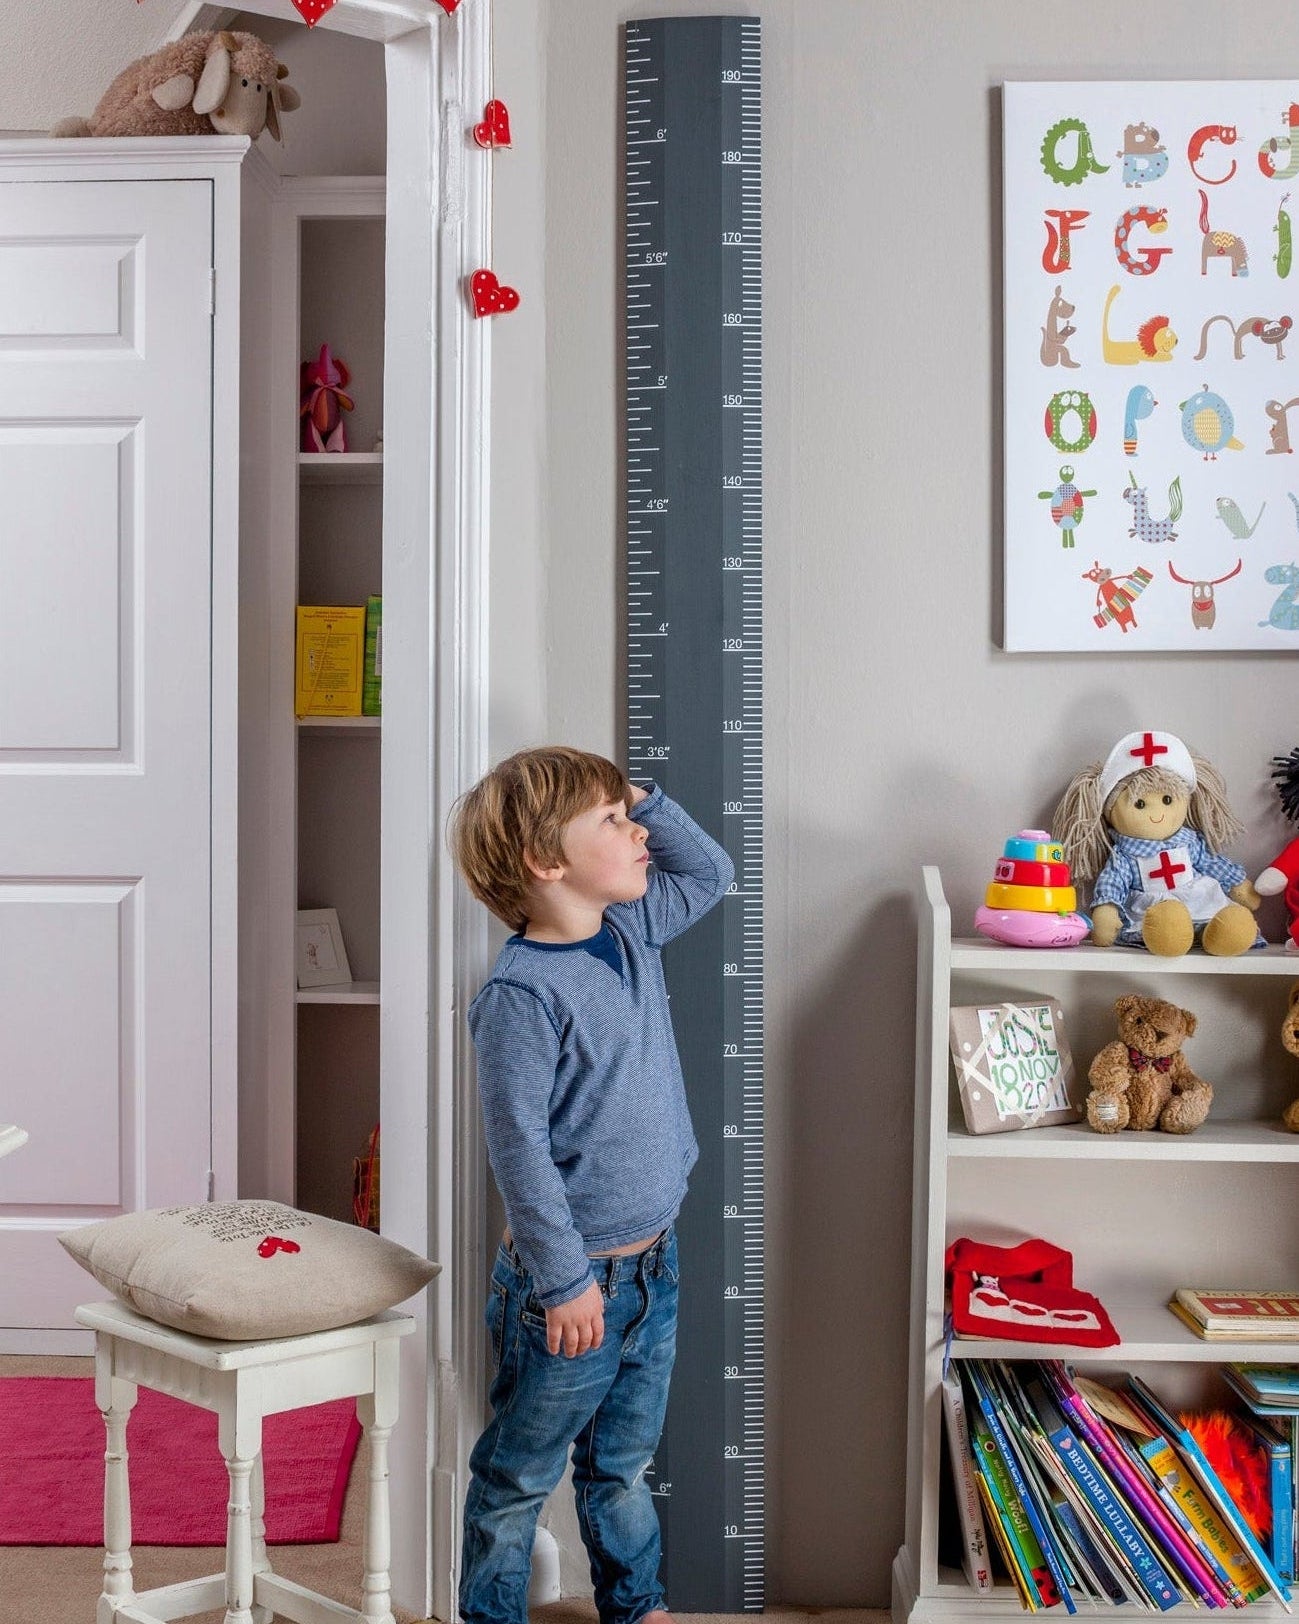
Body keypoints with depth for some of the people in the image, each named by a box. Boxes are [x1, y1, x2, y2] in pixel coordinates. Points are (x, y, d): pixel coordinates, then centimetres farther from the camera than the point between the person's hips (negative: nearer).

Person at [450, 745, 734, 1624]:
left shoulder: (632, 932, 1)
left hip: (653, 1263, 8)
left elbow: (712, 872, 17)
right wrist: (565, 1280, -18)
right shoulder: (522, 994, -23)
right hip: (574, 1281, -7)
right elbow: (520, 1149, -21)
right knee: (520, 1477, 13)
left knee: (624, 1461, 25)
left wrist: (640, 798, 2)